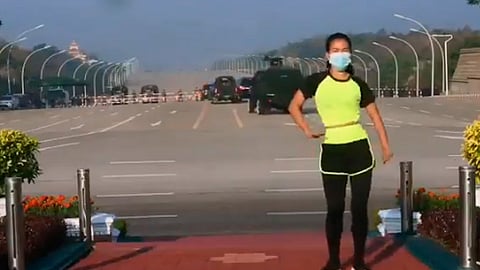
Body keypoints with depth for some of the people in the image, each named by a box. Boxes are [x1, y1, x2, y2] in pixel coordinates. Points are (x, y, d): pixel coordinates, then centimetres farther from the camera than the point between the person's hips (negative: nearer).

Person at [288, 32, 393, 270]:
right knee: (335, 209, 4)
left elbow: (375, 116, 9)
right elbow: (294, 106, 8)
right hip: (331, 151, -1)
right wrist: (307, 131, -3)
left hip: (359, 148, 1)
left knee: (359, 208, 5)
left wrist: (385, 146, 2)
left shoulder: (358, 84, 4)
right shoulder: (316, 81, 0)